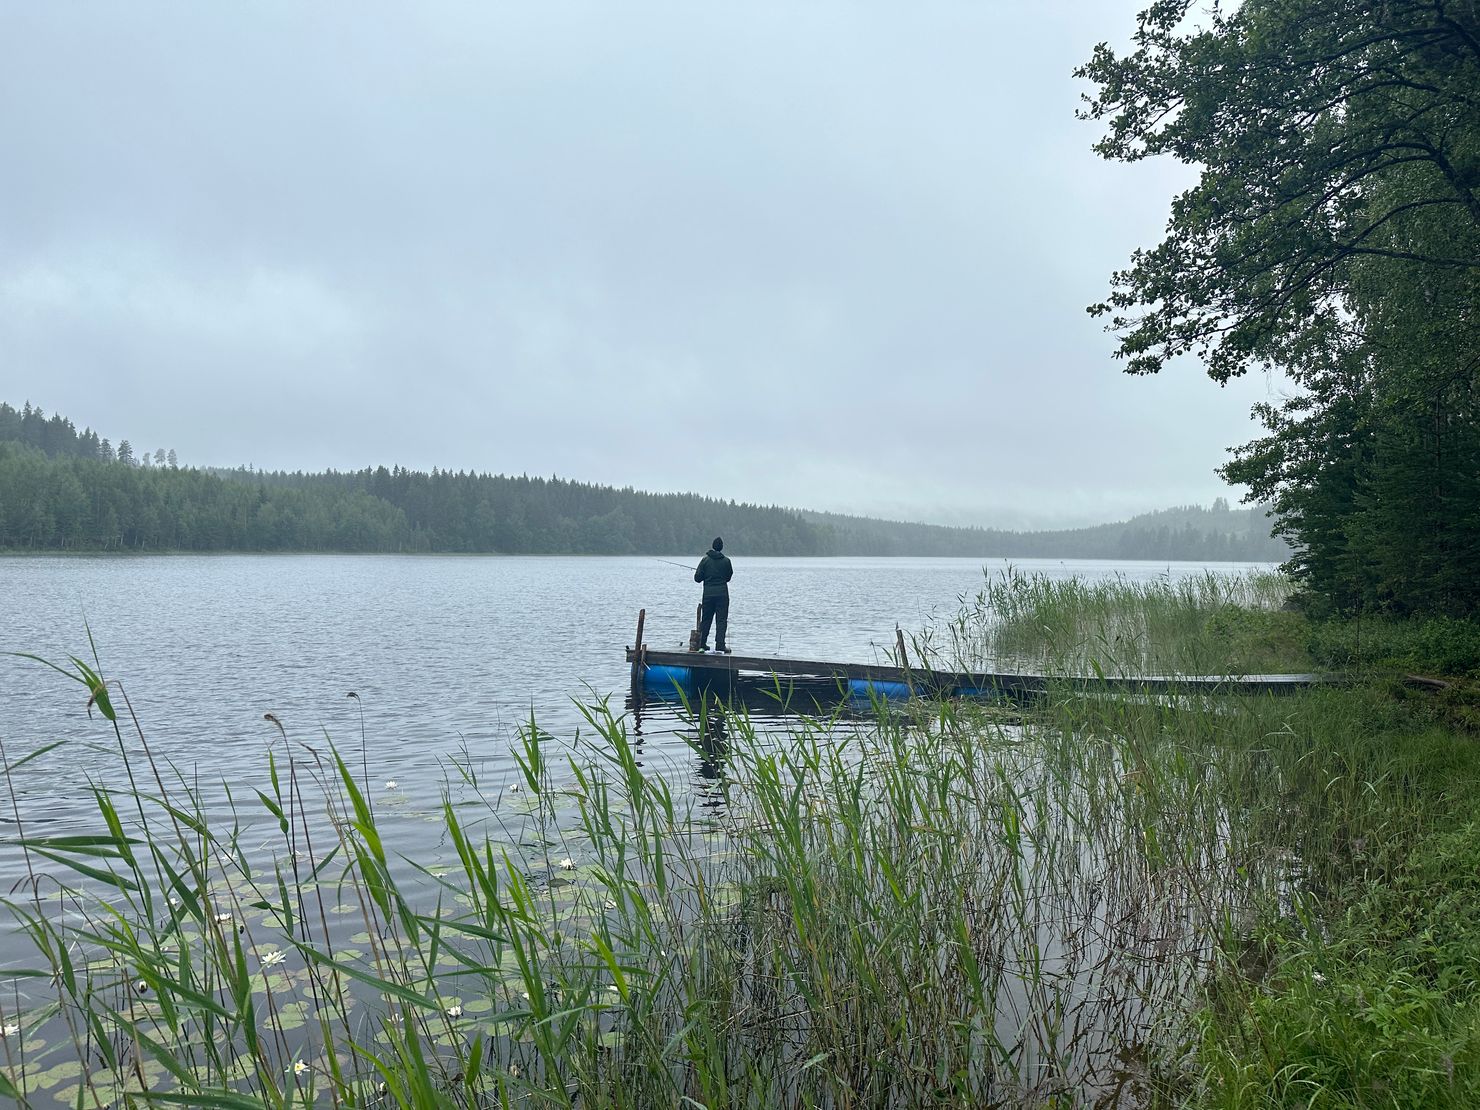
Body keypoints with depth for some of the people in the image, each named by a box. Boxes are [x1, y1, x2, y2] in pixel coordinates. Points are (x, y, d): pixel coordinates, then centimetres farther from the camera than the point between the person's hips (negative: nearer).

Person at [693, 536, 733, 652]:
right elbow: (729, 577, 8)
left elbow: (697, 578, -3)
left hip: (708, 594, 1)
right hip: (722, 594, -1)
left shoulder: (705, 560, -3)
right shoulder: (726, 561, -4)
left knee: (705, 619, 12)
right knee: (721, 620, 0)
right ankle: (720, 645, -8)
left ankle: (702, 644, 15)